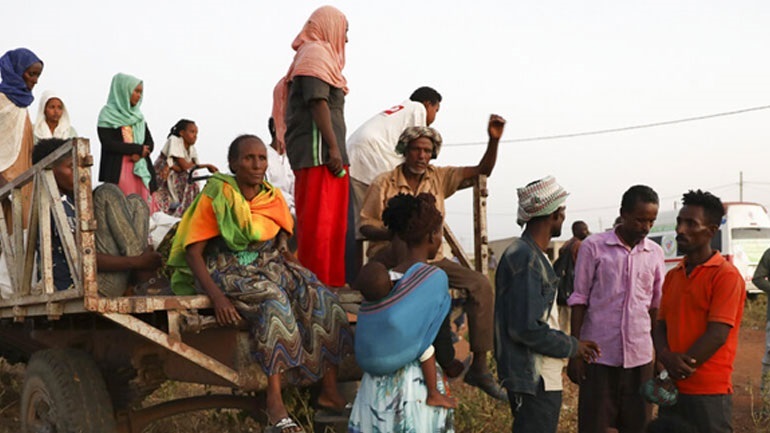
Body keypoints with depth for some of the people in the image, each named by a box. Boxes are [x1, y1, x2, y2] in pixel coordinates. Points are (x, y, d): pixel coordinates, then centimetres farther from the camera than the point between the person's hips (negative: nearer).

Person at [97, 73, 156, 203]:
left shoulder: (138, 116, 19)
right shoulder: (107, 115, 1)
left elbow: (150, 143, 14)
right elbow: (108, 143, -9)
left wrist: (140, 154, -8)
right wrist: (138, 149, -7)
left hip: (140, 169, 5)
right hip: (118, 170, -5)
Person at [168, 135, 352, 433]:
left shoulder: (274, 199, 9)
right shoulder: (216, 198, -6)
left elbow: (282, 248, 13)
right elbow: (193, 253, -11)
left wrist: (300, 271, -9)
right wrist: (216, 296, -26)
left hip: (269, 267, 5)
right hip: (228, 272, -5)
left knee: (320, 297, -19)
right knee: (275, 299, -34)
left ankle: (330, 391, -18)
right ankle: (275, 401, -39)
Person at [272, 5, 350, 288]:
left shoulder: (315, 53, 24)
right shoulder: (316, 53, -5)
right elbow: (318, 103, -16)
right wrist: (333, 147, -20)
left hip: (319, 150, 10)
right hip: (319, 149, -10)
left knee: (326, 220, 10)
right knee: (320, 220, -11)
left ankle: (329, 280, 13)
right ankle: (319, 283, -12)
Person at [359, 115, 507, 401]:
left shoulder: (439, 178, 10)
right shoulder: (384, 184, -2)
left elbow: (482, 171, 8)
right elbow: (365, 227, -1)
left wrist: (494, 140, -8)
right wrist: (393, 233, -21)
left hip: (430, 259, 5)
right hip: (390, 258, -5)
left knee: (480, 284, -15)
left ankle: (479, 367, -10)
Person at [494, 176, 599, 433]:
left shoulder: (534, 256, 15)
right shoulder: (526, 259, -18)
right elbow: (526, 328, -23)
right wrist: (572, 347, -11)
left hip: (540, 379, 11)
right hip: (534, 382, -11)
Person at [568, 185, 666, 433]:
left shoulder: (655, 253, 6)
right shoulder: (593, 247, -4)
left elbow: (656, 306, 12)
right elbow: (579, 301, -1)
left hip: (639, 356, 3)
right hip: (599, 356, -3)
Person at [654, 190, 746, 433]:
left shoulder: (726, 275, -8)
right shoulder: (672, 276, 14)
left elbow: (718, 335, -15)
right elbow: (661, 326, 11)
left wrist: (678, 371, -14)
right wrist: (667, 358, -11)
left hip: (709, 393, -6)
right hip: (672, 389, 6)